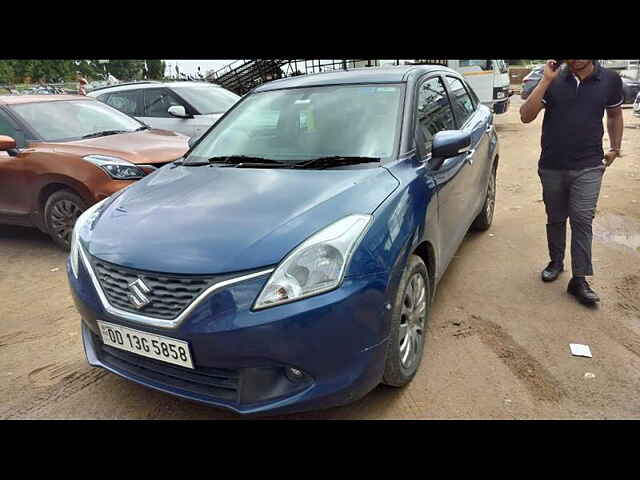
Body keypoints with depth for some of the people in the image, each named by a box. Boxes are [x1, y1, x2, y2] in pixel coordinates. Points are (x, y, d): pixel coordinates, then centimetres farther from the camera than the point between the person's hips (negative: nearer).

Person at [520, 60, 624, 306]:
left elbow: (615, 115, 18)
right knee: (555, 219, 14)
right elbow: (526, 116, -13)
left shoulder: (610, 80, 1)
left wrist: (615, 149, 14)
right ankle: (556, 262, 34)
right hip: (552, 167, 1)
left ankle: (579, 279, 2)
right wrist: (546, 81, -18)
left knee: (582, 220, -6)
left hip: (588, 168, -1)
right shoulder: (553, 80, -2)